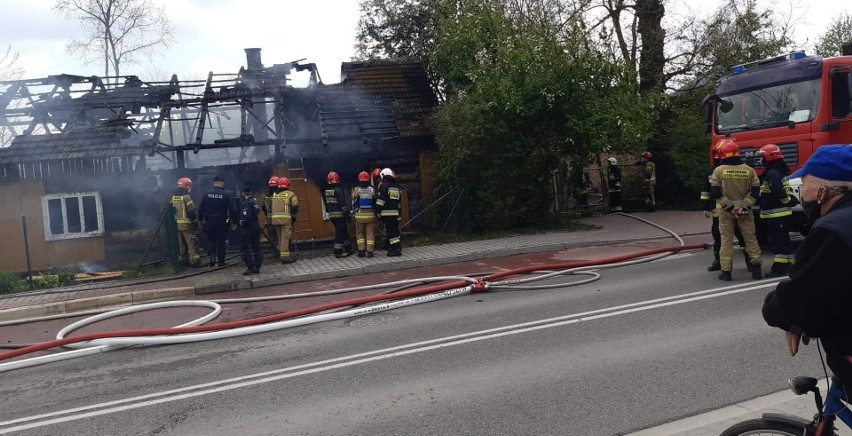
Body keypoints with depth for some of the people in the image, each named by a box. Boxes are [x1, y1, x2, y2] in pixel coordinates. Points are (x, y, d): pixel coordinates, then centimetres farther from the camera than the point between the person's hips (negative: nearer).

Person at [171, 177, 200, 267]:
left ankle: (183, 259, 20)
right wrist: (195, 222, -10)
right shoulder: (186, 196, -14)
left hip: (177, 223, 8)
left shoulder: (174, 197, 10)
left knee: (182, 243, 15)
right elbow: (191, 211, -16)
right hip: (187, 223, -8)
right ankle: (194, 259, -8)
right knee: (191, 242, -5)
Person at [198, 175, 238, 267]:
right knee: (221, 241, 6)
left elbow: (201, 209, 3)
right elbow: (233, 209, -9)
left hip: (209, 222, 2)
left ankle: (212, 256, -2)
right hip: (222, 222, -2)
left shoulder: (207, 194, 1)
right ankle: (221, 261, 7)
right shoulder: (227, 194, -7)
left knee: (211, 240, 16)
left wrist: (201, 220, 13)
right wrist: (234, 222, -3)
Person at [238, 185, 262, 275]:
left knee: (244, 248, -1)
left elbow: (247, 216, -24)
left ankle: (250, 267, -5)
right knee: (256, 247, 12)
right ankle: (257, 267, 14)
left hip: (247, 228, -8)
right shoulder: (255, 201, 8)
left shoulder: (246, 203, -16)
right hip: (256, 226, 8)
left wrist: (242, 222, -8)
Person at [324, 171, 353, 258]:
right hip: (340, 215, -8)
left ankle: (348, 249, 22)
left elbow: (326, 203, 16)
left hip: (331, 215, 8)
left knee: (343, 231, 17)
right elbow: (343, 204, -17)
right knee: (340, 232, -2)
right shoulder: (338, 190, -15)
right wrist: (347, 213, -13)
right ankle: (338, 252, -2)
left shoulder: (326, 191, 9)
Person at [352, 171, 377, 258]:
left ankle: (361, 250, 4)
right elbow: (375, 202, 5)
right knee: (370, 233, 5)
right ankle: (369, 251, 1)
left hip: (359, 215, -1)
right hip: (370, 215, 1)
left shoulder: (356, 190, -4)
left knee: (359, 233, 11)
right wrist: (376, 211, 16)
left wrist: (354, 211, 12)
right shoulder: (372, 190, 0)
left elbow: (353, 202, -1)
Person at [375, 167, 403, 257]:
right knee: (395, 230, 13)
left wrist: (377, 212, -10)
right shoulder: (397, 187, 17)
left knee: (390, 232, -7)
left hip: (387, 213, -8)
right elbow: (399, 203, 22)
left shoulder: (384, 186, -7)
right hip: (395, 213, 8)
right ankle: (397, 247, 19)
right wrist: (399, 213, 27)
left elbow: (380, 200, -14)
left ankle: (396, 249, -10)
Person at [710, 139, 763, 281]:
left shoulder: (718, 170, -7)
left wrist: (729, 206, -9)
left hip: (726, 211, -1)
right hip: (745, 211, 2)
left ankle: (726, 271, 3)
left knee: (726, 240, 4)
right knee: (750, 239, 10)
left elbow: (716, 192, -11)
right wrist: (744, 205, -7)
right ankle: (756, 268, 10)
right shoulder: (749, 170, 0)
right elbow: (755, 191, -4)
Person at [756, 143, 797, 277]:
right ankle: (786, 265, 22)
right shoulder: (782, 171, 16)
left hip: (776, 214, -11)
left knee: (776, 240, -8)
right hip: (783, 213, 11)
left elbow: (780, 193, -24)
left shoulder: (772, 174, -19)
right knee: (783, 239, 15)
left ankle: (779, 268, -7)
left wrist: (788, 201, -12)